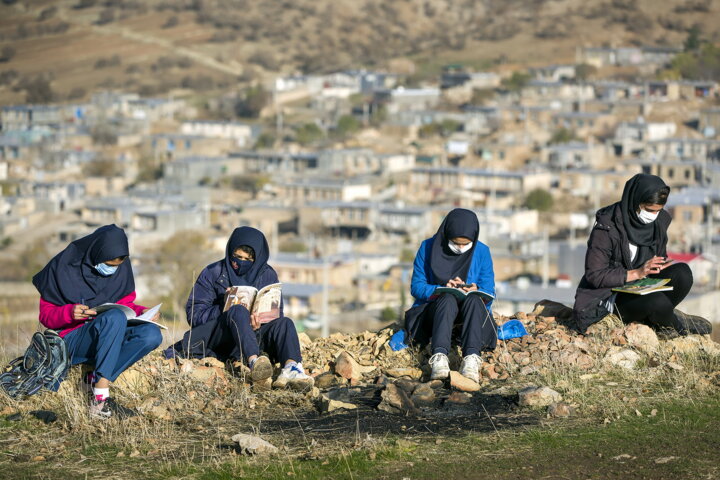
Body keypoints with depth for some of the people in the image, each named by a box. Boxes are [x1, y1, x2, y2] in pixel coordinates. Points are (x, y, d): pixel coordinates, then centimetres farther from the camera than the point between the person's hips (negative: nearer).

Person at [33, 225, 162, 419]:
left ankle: (94, 380, -26)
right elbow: (46, 315, -3)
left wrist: (142, 312, -8)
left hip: (109, 337, 5)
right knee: (115, 316, -36)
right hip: (71, 341, -5)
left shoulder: (122, 267, 3)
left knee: (152, 334, -24)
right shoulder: (64, 266, -8)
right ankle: (100, 399, -39)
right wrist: (69, 313, -24)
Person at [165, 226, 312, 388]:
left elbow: (276, 313, 4)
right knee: (238, 311, -33)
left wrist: (259, 324, -19)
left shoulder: (267, 275, 11)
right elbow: (194, 314, -3)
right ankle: (254, 362, -61)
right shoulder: (213, 273, 4)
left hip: (254, 335, 3)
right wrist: (228, 310, -19)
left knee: (284, 323, -25)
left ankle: (291, 367, -57)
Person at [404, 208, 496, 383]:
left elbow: (489, 292, 1)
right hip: (434, 308, -1)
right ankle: (439, 357, -57)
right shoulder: (428, 248, -1)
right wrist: (442, 289, -23)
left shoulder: (482, 252, 3)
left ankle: (472, 358, -55)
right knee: (449, 299, -36)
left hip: (470, 312, 1)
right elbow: (416, 287, -3)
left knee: (474, 300, -34)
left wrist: (476, 291, -23)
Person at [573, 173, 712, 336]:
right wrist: (636, 273, -25)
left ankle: (660, 319, -5)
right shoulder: (607, 227, -18)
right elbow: (594, 275, -18)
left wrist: (661, 267, -10)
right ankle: (674, 323, -2)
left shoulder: (659, 221, 2)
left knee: (683, 272, -24)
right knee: (657, 301, -35)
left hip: (645, 286, 6)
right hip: (614, 297, -6)